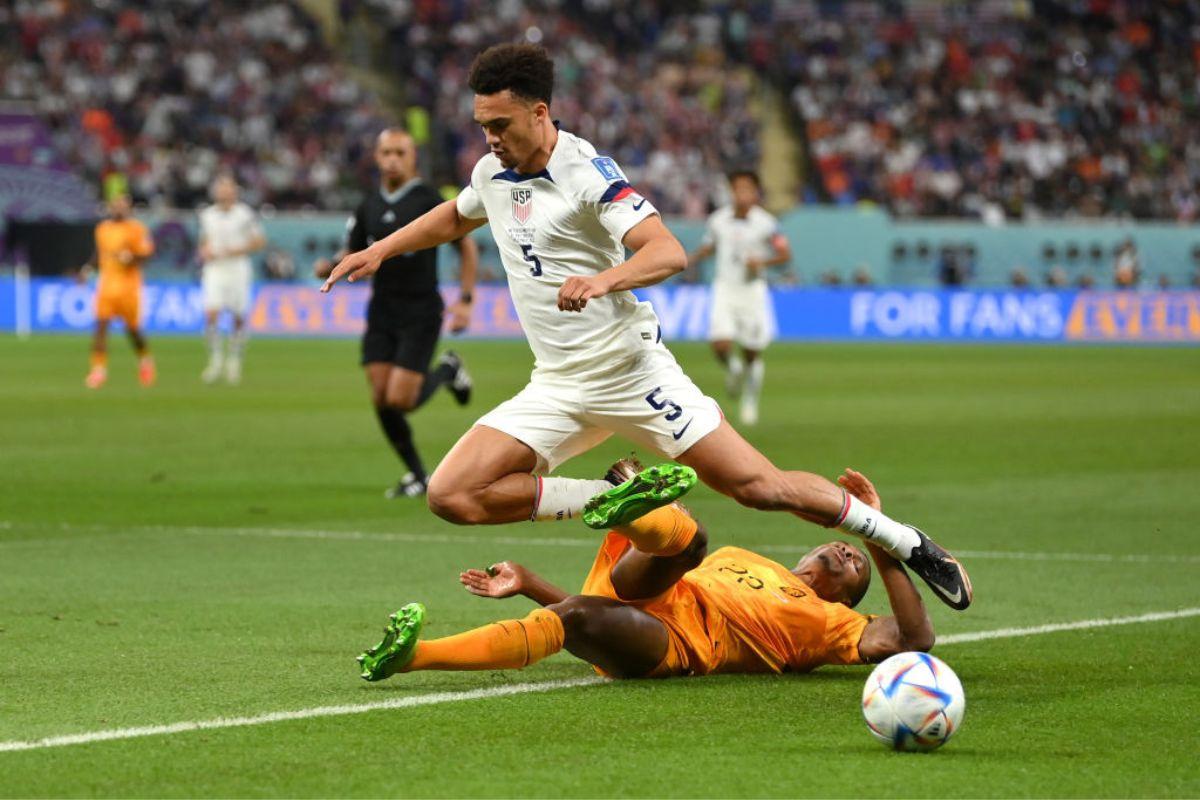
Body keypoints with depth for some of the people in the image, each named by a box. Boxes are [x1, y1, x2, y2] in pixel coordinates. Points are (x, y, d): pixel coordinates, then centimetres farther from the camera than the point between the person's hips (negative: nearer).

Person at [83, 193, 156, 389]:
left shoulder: (136, 229, -5)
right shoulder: (102, 228, 12)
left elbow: (146, 253, -7)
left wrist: (131, 258, -25)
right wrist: (88, 268, 8)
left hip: (128, 283, -4)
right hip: (106, 282, 4)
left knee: (132, 328, 5)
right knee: (101, 325, -10)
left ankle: (145, 360, 31)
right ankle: (99, 369, -12)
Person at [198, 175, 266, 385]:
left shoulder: (246, 214, -1)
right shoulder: (207, 216, 9)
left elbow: (260, 242, 1)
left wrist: (239, 250, -12)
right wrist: (205, 252, 1)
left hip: (238, 270, -2)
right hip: (214, 270, 2)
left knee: (239, 318, 1)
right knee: (210, 314, -15)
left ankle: (234, 361, 15)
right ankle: (215, 358, -4)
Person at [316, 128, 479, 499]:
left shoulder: (428, 200, -10)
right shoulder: (368, 207, 5)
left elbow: (467, 246, -4)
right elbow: (352, 255, 13)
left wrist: (465, 301, -10)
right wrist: (329, 267, -10)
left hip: (420, 313, -5)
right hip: (381, 311, 5)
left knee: (400, 400, -13)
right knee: (381, 401, -2)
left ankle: (447, 370, 18)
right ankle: (417, 476, 15)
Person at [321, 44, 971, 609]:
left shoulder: (587, 173, -15)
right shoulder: (492, 173, 6)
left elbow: (668, 252, -28)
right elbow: (455, 217, 32)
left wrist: (603, 279, -46)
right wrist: (379, 251, 25)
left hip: (633, 371, -6)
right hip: (558, 389, 6)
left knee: (758, 486, -11)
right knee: (452, 495, -11)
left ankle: (908, 545, 7)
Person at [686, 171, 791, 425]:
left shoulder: (765, 223, -6)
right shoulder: (718, 220, 2)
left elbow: (785, 254, -2)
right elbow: (708, 247, 18)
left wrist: (762, 262, -19)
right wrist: (690, 260, -1)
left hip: (753, 289, -1)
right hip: (724, 288, 1)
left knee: (752, 353, 3)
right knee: (720, 344, -17)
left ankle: (750, 401, 25)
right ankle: (733, 368, 19)